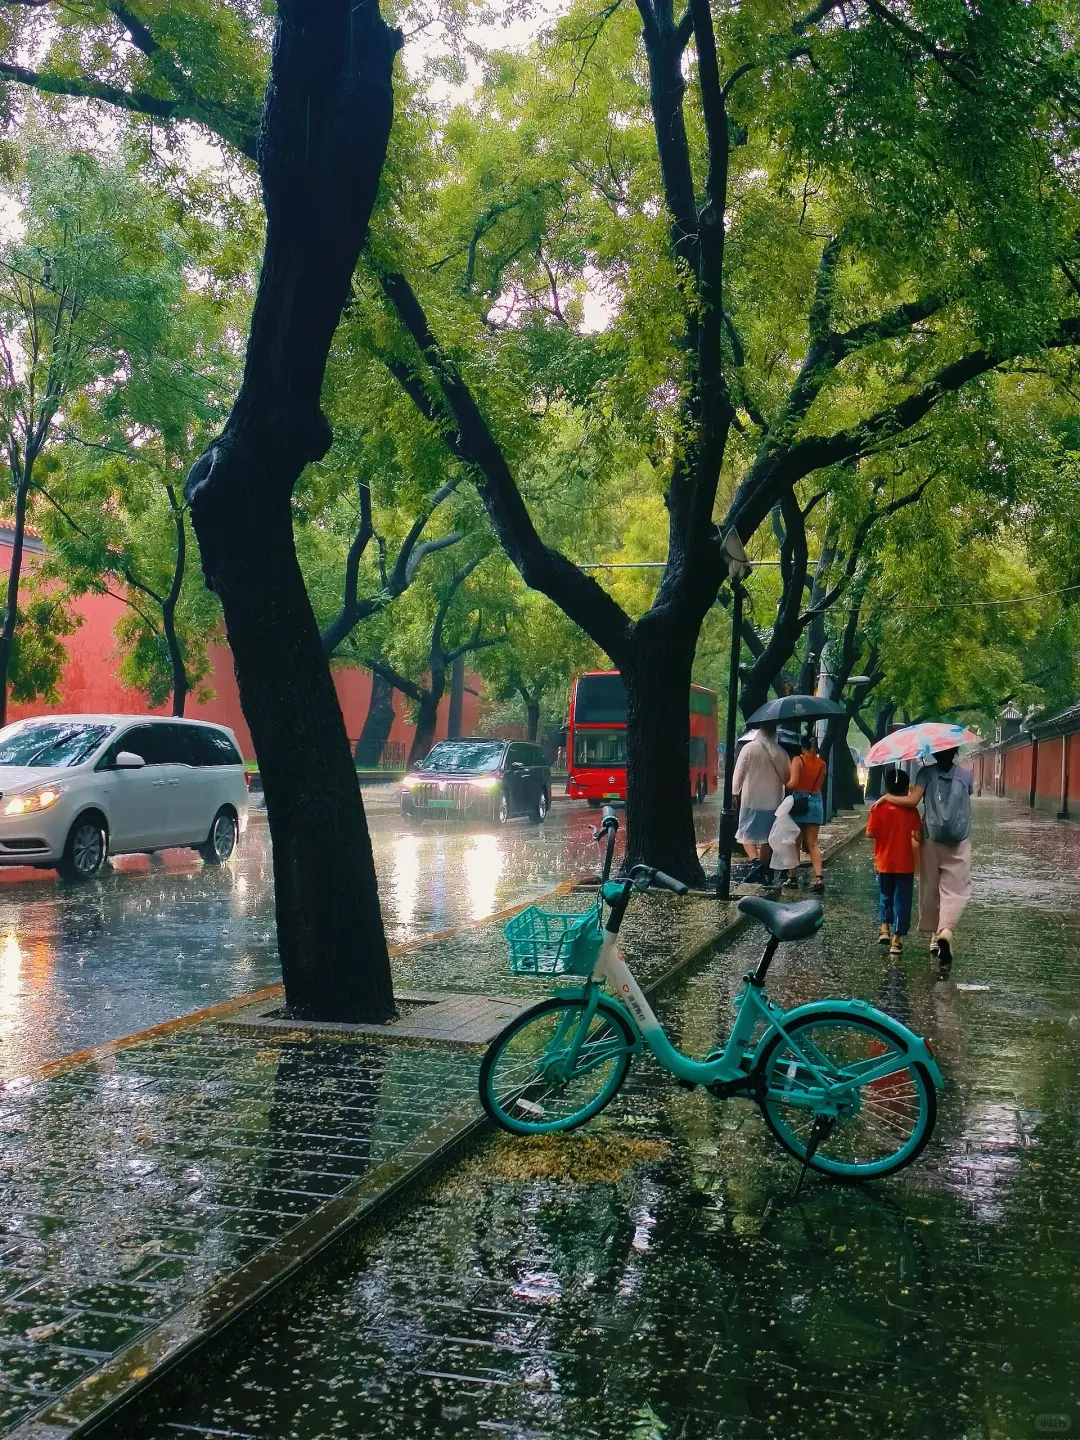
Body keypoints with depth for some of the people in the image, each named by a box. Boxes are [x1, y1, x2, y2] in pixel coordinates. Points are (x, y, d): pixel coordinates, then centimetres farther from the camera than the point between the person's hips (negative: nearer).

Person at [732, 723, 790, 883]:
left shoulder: (749, 748, -9)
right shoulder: (780, 753, 1)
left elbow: (739, 773, -6)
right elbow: (787, 777, 9)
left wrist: (734, 792, 7)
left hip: (751, 799, -3)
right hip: (773, 801, 3)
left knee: (746, 834, 5)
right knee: (766, 836, 11)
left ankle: (756, 861, -16)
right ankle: (763, 869, 9)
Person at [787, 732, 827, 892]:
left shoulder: (799, 761, -9)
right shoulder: (821, 764, 4)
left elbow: (793, 783, -17)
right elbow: (820, 785, 5)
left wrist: (785, 785, 1)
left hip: (799, 801, -3)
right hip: (816, 802, 3)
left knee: (795, 842, 9)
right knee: (813, 843, 5)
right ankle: (819, 876, -10)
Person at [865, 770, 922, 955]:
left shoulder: (878, 808, -8)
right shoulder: (911, 810, -7)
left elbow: (870, 834, -11)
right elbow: (918, 836, -11)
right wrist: (909, 833, 9)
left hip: (884, 862, 1)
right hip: (905, 864, -1)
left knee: (885, 896, 22)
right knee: (901, 901, 4)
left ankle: (884, 927, 10)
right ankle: (896, 939, 3)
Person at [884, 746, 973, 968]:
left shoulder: (927, 773, -5)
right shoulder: (966, 776, 2)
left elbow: (912, 800, -16)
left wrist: (887, 797, -1)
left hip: (932, 841, 0)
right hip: (959, 843, 0)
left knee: (930, 890, 13)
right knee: (955, 891, -1)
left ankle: (934, 935, 22)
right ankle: (946, 930, -24)